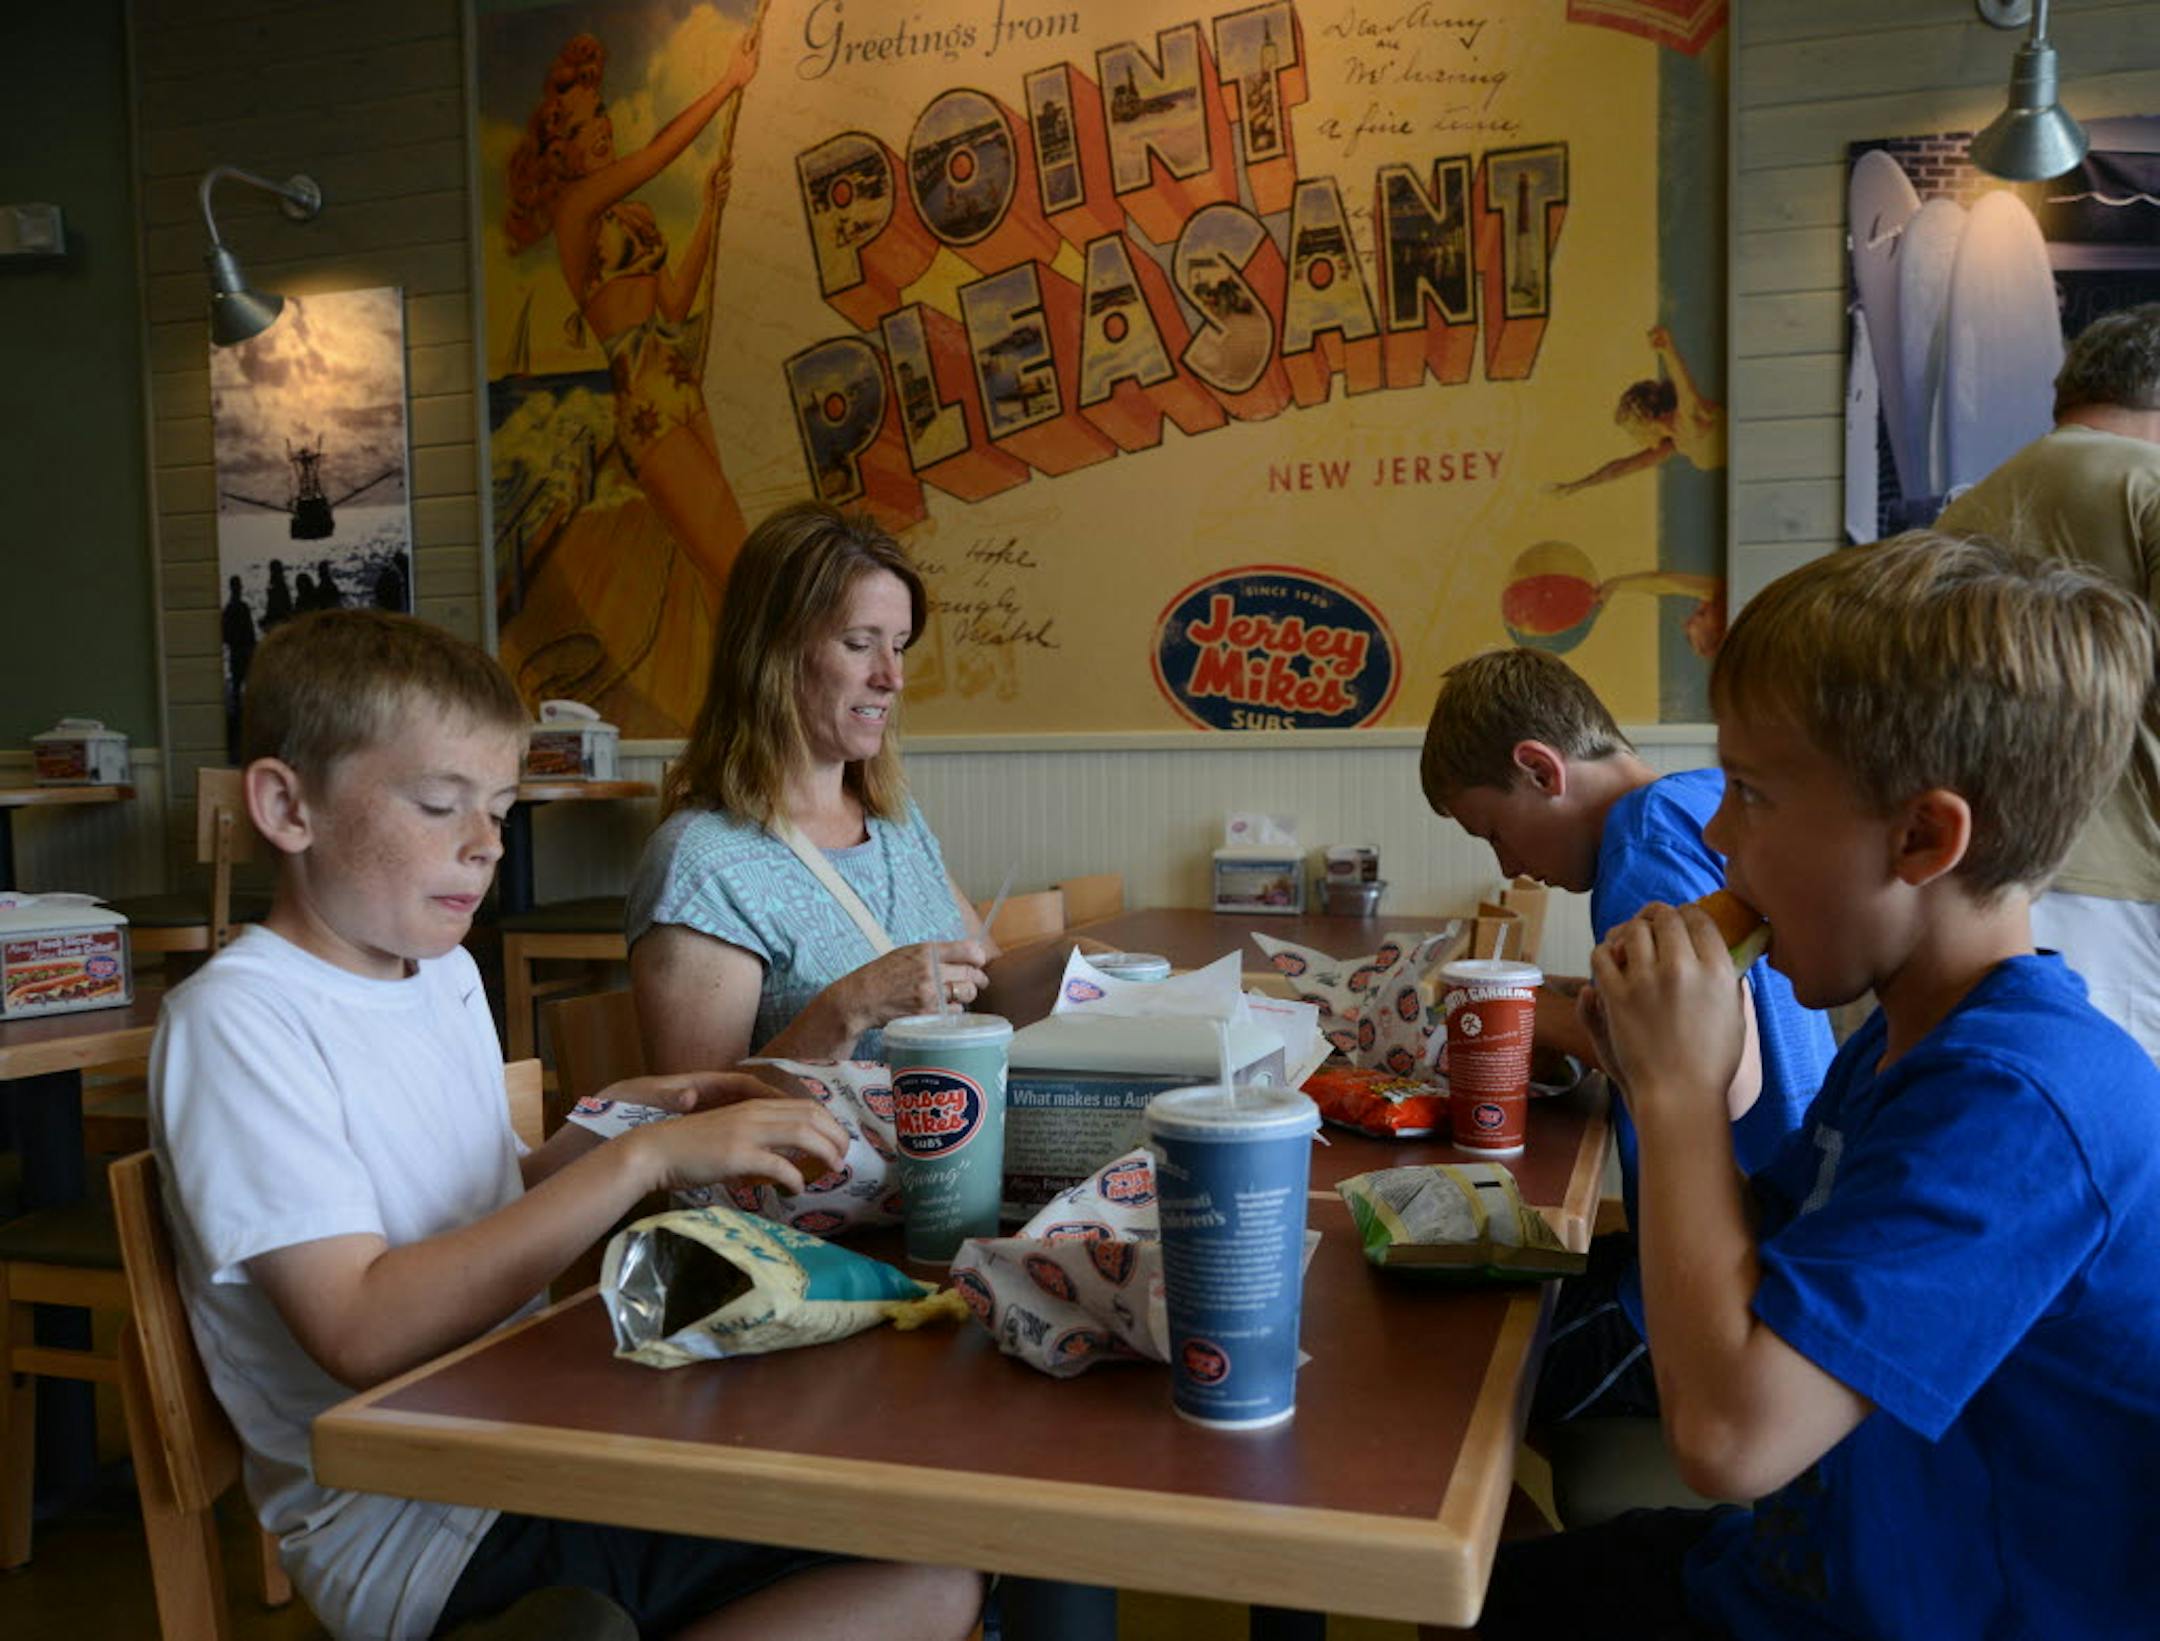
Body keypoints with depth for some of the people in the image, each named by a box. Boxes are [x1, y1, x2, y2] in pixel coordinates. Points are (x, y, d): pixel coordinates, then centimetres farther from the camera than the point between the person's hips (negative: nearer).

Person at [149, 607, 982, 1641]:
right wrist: (635, 1160, -24)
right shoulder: (236, 1020, -13)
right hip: (406, 1535, -7)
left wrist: (606, 1125, 2)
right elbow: (366, 1333, -23)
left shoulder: (444, 973, 12)